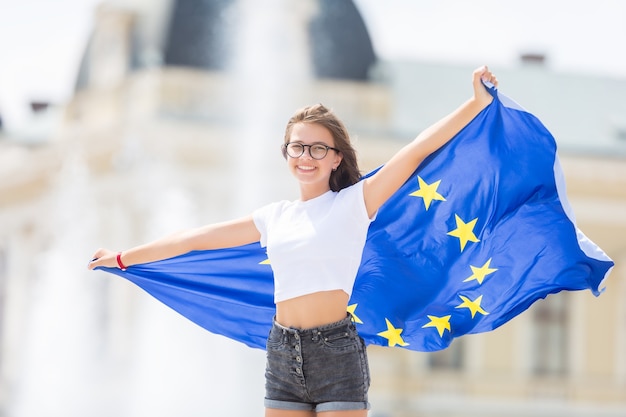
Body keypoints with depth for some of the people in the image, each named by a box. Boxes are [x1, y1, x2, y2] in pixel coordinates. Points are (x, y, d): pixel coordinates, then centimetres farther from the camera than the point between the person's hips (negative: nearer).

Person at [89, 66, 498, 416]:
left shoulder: (353, 203, 2)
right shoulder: (274, 218, 15)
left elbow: (416, 152, -7)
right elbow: (193, 239, 21)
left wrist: (477, 104, -15)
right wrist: (123, 258, 26)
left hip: (337, 350, -5)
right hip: (283, 351, 5)